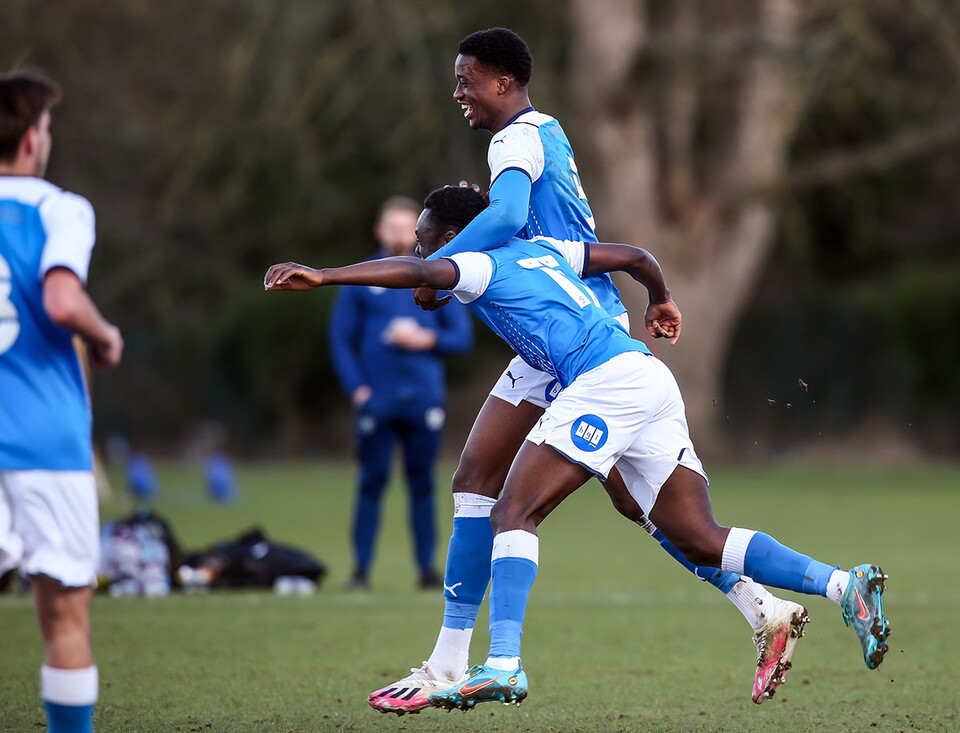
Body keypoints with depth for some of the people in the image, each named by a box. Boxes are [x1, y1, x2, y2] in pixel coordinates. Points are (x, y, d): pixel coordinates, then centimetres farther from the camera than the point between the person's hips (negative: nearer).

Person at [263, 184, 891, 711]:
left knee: (515, 514, -9)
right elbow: (636, 256, 33)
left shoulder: (478, 265, 6)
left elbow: (417, 273, -14)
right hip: (654, 380, 8)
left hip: (607, 381, -8)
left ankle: (503, 666, -22)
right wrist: (661, 302, 52)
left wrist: (320, 276, -18)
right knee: (701, 541, 5)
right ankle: (842, 586, -6)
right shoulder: (542, 250, 27)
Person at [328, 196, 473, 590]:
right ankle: (361, 569, 0)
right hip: (377, 401, -1)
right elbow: (340, 339, 4)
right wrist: (357, 388, -7)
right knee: (372, 483, -3)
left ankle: (427, 568, 7)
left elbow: (463, 335, 9)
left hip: (424, 398, 1)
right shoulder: (360, 280, 6)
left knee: (422, 485, 3)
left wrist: (427, 340, -9)